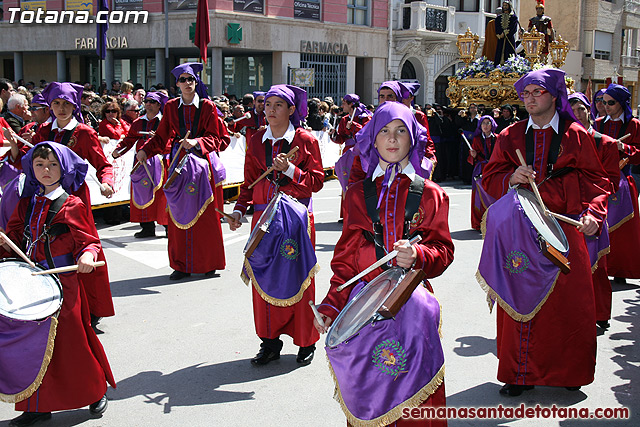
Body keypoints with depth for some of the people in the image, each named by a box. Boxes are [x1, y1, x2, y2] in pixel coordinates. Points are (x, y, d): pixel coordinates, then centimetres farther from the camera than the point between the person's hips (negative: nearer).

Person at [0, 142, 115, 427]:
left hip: (64, 285, -5)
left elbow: (89, 241, -5)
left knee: (72, 341, 2)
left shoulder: (72, 205, -5)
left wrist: (87, 256, -25)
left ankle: (96, 391, 23)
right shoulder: (26, 205, 11)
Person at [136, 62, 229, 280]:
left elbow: (216, 137, -3)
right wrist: (145, 150, -6)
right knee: (179, 214, 3)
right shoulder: (171, 107, 7)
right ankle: (182, 265, 11)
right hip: (178, 160, 3)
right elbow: (161, 136, 8)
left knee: (205, 215, 2)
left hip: (203, 160, -2)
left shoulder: (207, 106, -1)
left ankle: (208, 262, 14)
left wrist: (197, 142, -19)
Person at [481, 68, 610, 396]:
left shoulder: (576, 135, 5)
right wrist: (511, 178, -13)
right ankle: (522, 373, 12)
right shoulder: (510, 136, 9)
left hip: (565, 228, -1)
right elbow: (489, 178, 8)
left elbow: (596, 181, 3)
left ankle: (568, 370, 21)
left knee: (568, 301, 3)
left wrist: (592, 213, -14)